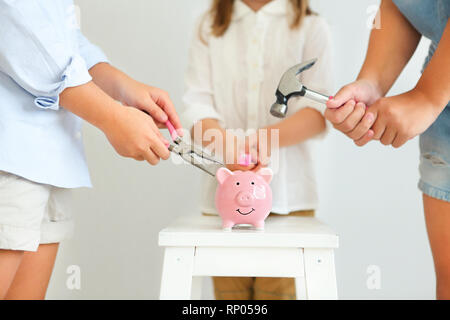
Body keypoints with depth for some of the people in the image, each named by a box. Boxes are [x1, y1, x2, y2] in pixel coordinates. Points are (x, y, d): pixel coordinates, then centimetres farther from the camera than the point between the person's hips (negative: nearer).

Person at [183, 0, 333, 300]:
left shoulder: (312, 27, 10)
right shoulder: (209, 27, 15)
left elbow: (319, 110, -3)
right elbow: (197, 103, 2)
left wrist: (268, 138, -22)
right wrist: (226, 143, -20)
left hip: (288, 194, -1)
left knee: (278, 289, -3)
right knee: (228, 289, 3)